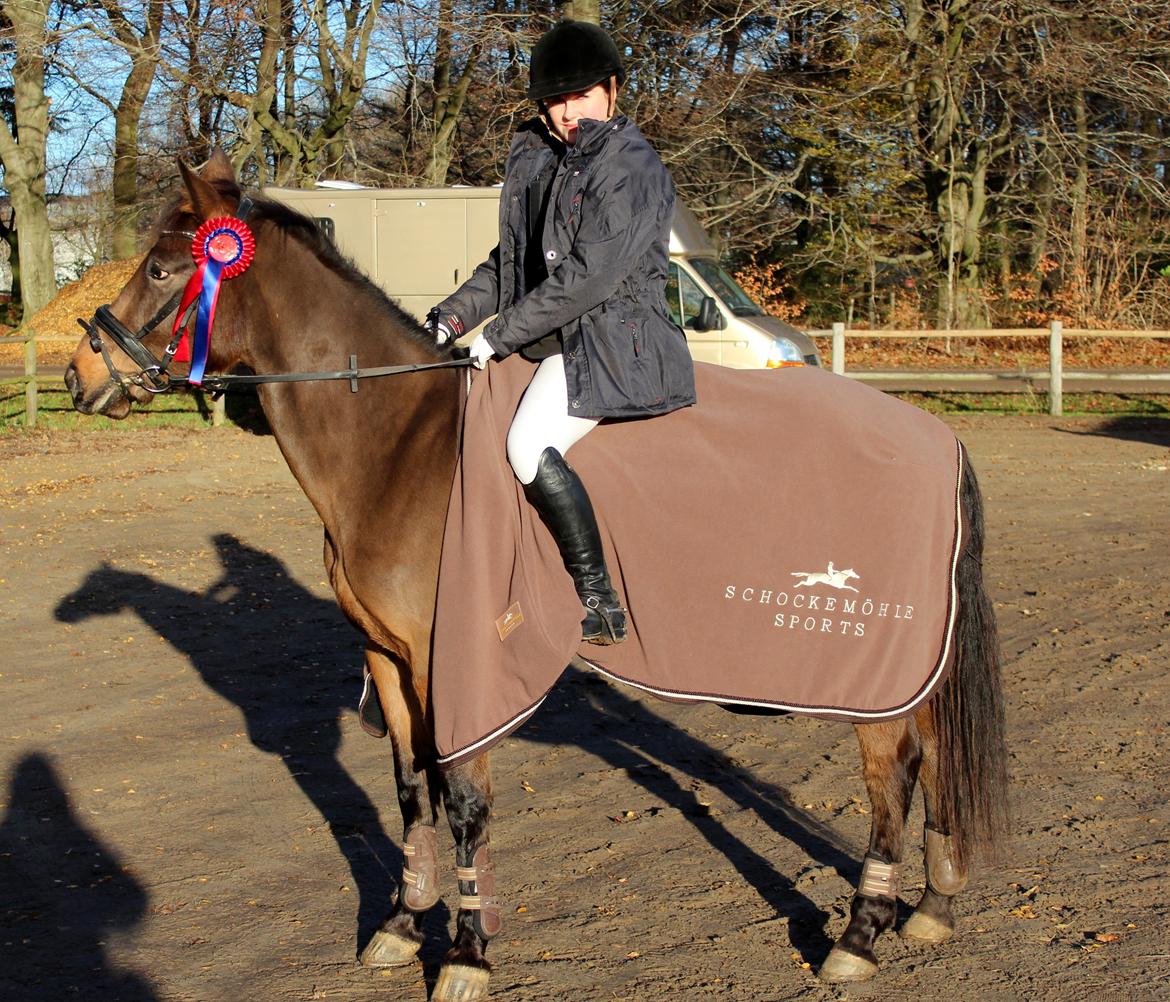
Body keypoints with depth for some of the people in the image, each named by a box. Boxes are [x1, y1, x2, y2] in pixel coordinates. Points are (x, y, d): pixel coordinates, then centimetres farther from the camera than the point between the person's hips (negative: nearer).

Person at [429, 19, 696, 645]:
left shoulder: (632, 165, -11)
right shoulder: (536, 160, 15)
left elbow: (590, 275, -18)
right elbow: (507, 261, 21)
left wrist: (502, 333, -15)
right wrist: (454, 316, 5)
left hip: (612, 340, -9)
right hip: (549, 339, 9)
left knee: (530, 448, -30)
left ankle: (601, 606, -21)